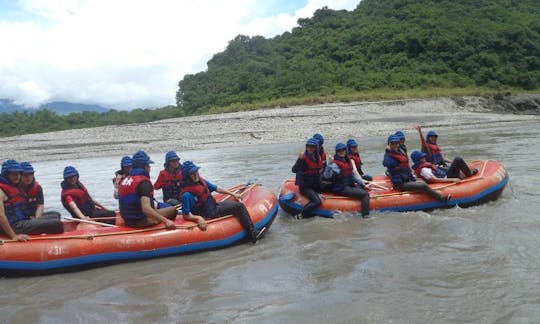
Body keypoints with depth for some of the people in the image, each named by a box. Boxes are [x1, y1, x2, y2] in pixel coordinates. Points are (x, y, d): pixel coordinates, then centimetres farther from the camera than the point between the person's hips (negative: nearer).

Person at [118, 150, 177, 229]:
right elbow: (146, 209, -31)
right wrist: (166, 221, -32)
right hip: (141, 222, -9)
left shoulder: (125, 180, 9)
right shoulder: (144, 182, -19)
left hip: (128, 221, 9)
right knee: (173, 210, -3)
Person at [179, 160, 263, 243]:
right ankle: (253, 235, -12)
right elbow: (186, 215, -24)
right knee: (239, 206, -13)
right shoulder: (186, 194, -26)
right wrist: (198, 218, -41)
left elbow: (217, 188, 11)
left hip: (214, 205, 9)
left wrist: (233, 194, 15)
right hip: (209, 215, -9)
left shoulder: (200, 181, -1)